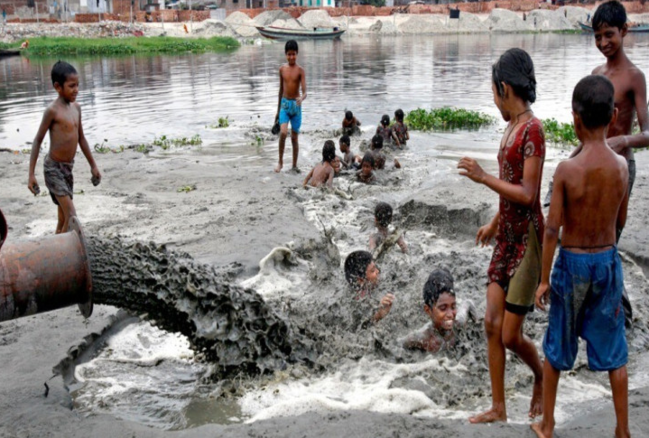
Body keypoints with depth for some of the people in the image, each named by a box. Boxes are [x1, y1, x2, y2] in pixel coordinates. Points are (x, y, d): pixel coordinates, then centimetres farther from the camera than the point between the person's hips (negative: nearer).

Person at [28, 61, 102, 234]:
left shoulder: (76, 107, 6)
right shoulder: (53, 111, -15)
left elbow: (81, 138, 16)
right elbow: (37, 141, -12)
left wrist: (93, 165, 19)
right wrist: (31, 174, -15)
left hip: (68, 167, 7)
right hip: (53, 168, -7)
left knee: (64, 218, 12)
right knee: (71, 217, -15)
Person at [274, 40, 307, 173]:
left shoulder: (300, 70, -6)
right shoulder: (282, 69, 5)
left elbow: (304, 92, -14)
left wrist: (301, 98, -38)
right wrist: (278, 109, 19)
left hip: (296, 105, -2)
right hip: (284, 104, 2)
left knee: (294, 137, 6)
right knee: (283, 133, -18)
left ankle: (294, 166, 17)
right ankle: (280, 162, -3)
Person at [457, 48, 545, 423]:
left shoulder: (533, 129, -17)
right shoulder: (512, 128, 9)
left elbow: (527, 194, -21)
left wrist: (483, 177, -18)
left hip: (527, 240, -9)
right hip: (507, 238, 9)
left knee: (511, 335, 1)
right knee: (492, 324, 8)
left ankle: (541, 378, 31)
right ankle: (498, 409, 18)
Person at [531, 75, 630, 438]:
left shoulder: (567, 169, -19)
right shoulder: (622, 166, -8)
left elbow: (552, 229, -16)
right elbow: (621, 221, 4)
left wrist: (544, 279, -7)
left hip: (572, 262, -3)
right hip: (608, 260, 3)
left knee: (557, 348, 14)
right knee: (614, 351, 15)